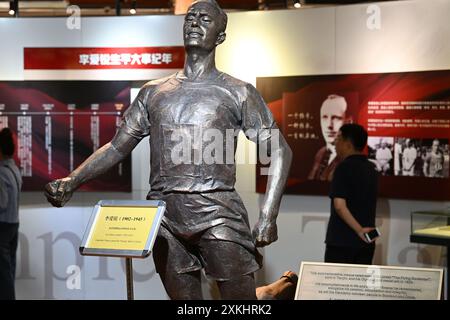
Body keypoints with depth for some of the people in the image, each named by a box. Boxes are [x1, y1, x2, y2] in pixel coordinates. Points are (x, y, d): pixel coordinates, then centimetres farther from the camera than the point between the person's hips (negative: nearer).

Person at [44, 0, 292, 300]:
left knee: (240, 297, -6)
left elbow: (280, 151, 2)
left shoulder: (238, 92, 6)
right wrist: (72, 182, 1)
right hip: (164, 218, 4)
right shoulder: (153, 92, 17)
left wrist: (268, 217, -9)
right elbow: (116, 147, 16)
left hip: (218, 216, -3)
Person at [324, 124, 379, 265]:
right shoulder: (371, 169, 10)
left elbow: (339, 205, -21)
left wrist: (359, 230, -19)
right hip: (366, 243, 7)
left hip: (342, 242, -7)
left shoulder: (344, 167, -12)